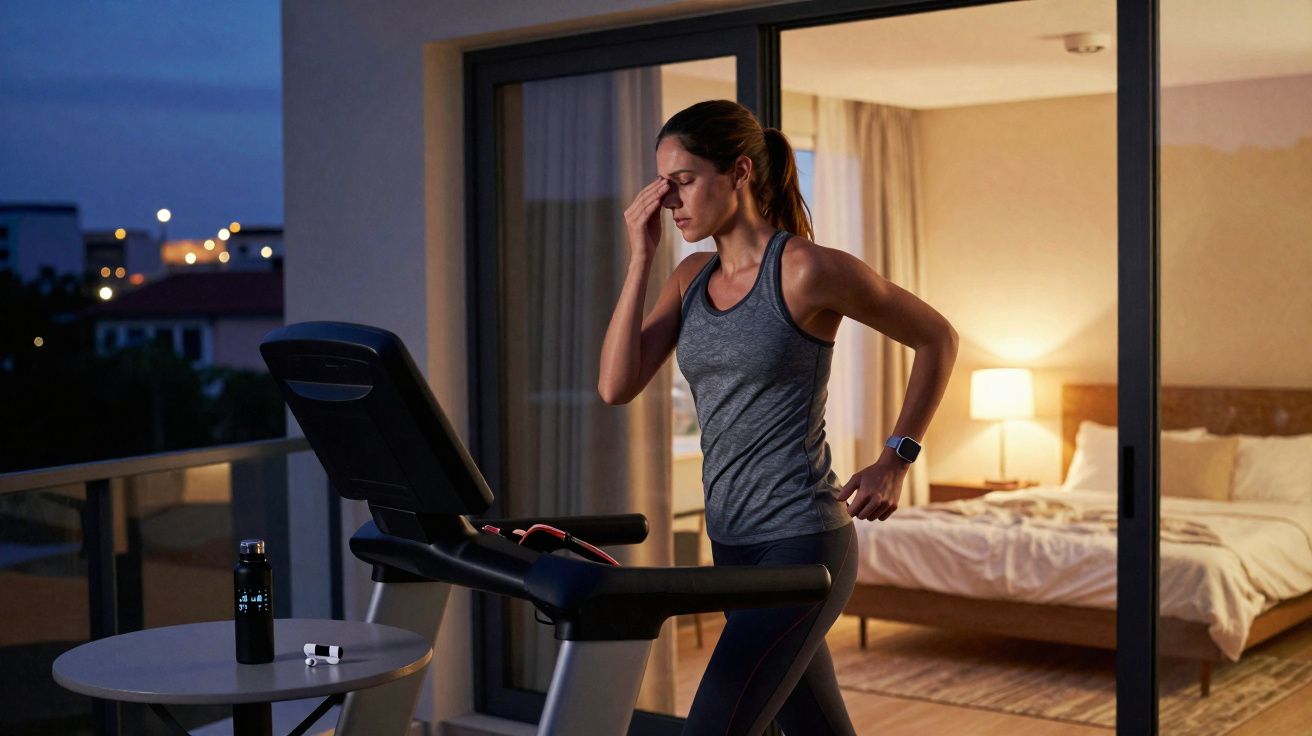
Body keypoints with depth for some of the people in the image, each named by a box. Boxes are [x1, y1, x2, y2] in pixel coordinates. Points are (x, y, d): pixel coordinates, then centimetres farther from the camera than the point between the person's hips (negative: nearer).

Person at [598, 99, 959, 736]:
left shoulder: (806, 270, -12)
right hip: (734, 546, 8)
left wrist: (894, 460, -5)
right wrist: (640, 258, -4)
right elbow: (616, 387, -2)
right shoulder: (692, 277, 8)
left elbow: (936, 339, -2)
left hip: (801, 546, -8)